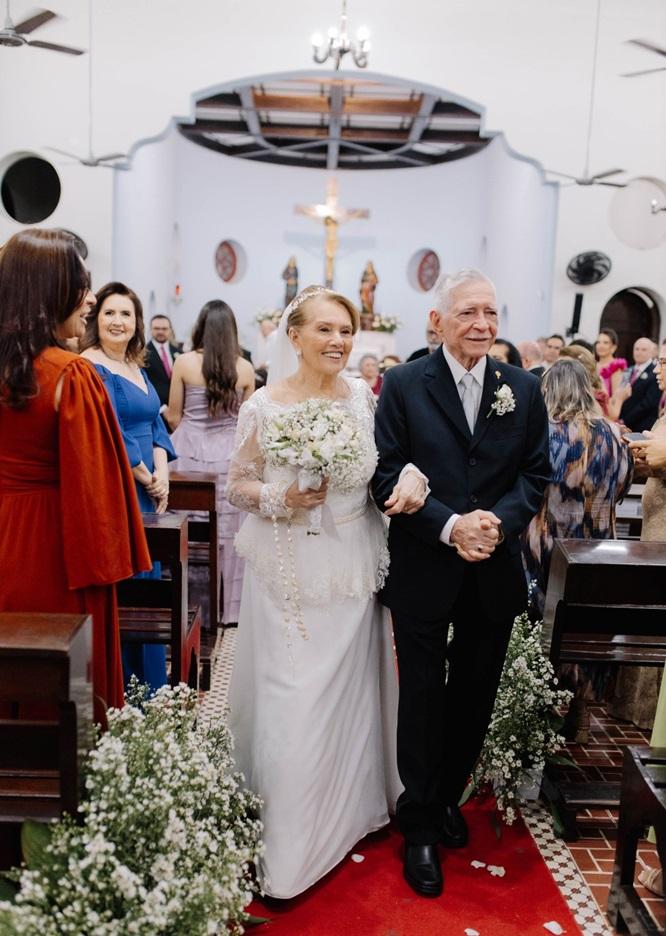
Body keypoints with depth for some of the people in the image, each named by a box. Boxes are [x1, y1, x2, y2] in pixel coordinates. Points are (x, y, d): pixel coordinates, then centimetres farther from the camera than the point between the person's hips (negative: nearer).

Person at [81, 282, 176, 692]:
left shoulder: (137, 368, 14)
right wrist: (147, 480, -10)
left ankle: (150, 689, 29)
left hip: (146, 494, 9)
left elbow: (156, 424, 12)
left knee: (147, 580, 15)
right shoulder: (92, 367, -12)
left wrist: (162, 474, -4)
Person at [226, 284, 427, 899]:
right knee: (291, 703, 2)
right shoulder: (264, 406, -8)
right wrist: (282, 499, -19)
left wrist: (410, 474, -15)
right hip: (291, 573, -3)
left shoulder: (363, 396, 0)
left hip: (354, 571, 3)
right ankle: (287, 842, 21)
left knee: (349, 693, 17)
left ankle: (351, 807, 40)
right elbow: (238, 485, -1)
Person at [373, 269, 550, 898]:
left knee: (475, 695, 17)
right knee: (422, 697, 10)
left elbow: (535, 473, 2)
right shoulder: (403, 385, -6)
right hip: (423, 570, -3)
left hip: (494, 571, 3)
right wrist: (450, 526, -20)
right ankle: (421, 825, 29)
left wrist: (499, 522, -16)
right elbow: (387, 475, -10)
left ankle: (448, 796, 42)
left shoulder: (523, 389, 3)